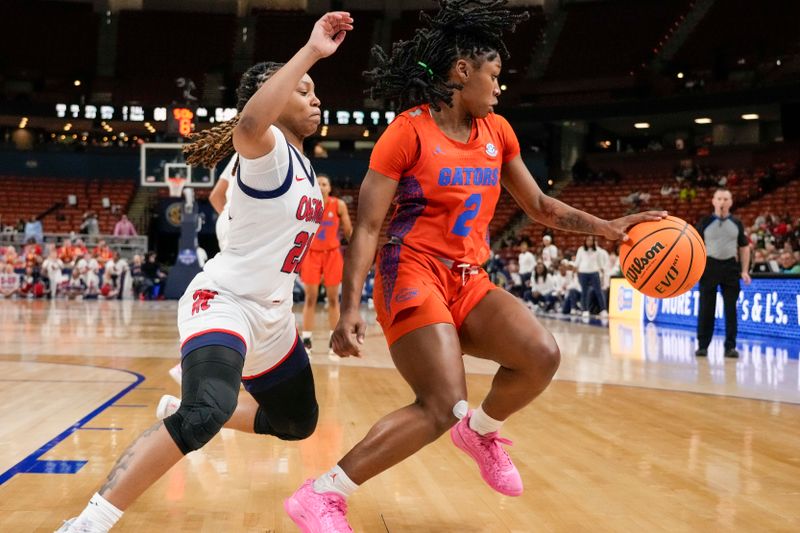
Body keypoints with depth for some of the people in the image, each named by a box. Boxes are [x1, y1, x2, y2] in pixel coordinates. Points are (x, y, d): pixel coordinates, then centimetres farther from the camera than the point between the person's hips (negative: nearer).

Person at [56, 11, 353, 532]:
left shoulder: (302, 164, 12)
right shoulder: (268, 149, -15)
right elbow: (248, 125, -42)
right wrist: (310, 52, -42)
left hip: (273, 314, 10)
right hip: (224, 301, -10)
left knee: (298, 421, 23)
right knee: (208, 411, -36)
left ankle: (184, 411, 40)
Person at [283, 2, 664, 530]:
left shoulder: (497, 132, 10)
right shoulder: (408, 131, -9)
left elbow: (538, 205, 20)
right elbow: (367, 227, -10)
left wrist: (604, 226, 7)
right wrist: (351, 309, -18)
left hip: (469, 280, 7)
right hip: (414, 274, -6)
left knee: (542, 356, -14)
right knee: (442, 407, -21)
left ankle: (481, 430, 16)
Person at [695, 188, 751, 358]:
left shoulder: (737, 223, 8)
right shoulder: (705, 222, 2)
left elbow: (744, 247, 12)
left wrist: (745, 270, 4)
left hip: (730, 267, 1)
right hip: (709, 265, -1)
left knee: (731, 308, 1)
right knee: (706, 308, 2)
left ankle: (730, 346, 6)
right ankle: (703, 345, 10)